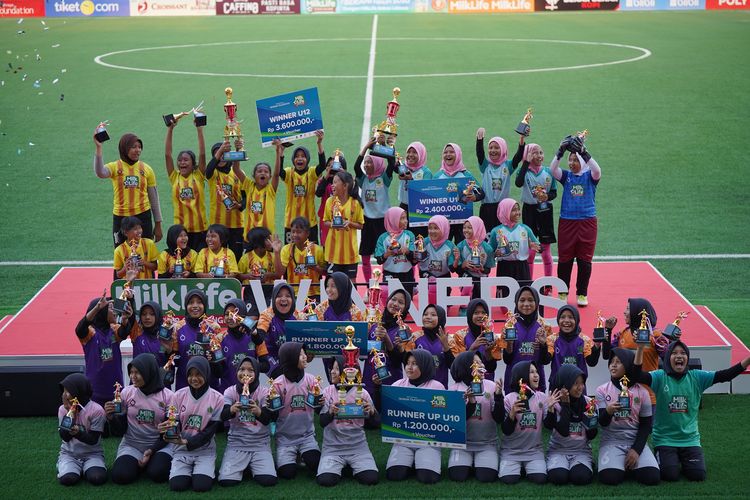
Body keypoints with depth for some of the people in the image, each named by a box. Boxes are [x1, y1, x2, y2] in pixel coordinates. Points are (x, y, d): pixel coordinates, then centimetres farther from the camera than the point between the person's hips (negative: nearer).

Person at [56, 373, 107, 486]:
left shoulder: (96, 410, -14)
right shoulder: (63, 409, -3)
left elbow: (93, 440, -13)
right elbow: (65, 438, -8)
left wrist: (78, 433, -34)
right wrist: (69, 413, -19)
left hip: (92, 453, -2)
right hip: (69, 454, 2)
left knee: (97, 478, -31)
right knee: (67, 479, -29)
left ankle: (84, 469, 3)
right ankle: (64, 467, 7)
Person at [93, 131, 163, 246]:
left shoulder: (146, 169, 4)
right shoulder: (115, 167, -2)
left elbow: (154, 198, 9)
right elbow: (100, 173, -26)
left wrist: (158, 224, 10)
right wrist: (98, 148, -34)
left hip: (143, 216, 1)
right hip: (120, 218, -1)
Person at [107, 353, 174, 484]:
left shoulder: (167, 396, -7)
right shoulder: (127, 393, -3)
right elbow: (120, 430, 0)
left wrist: (152, 450, -16)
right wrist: (111, 417, -21)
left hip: (160, 445, -2)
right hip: (131, 444, 2)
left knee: (158, 474, -30)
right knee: (120, 476, -24)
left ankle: (153, 462, 7)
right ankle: (138, 464, 11)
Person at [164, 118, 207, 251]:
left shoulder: (199, 176, 2)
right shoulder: (175, 177, 5)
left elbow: (202, 154, -8)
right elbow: (167, 154, -1)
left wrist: (199, 129, -12)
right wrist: (170, 129, -6)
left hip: (200, 228, -1)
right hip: (180, 229, 1)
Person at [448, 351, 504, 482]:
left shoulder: (491, 386, -4)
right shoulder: (454, 388, -5)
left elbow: (499, 419, -7)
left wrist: (498, 396, -21)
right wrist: (471, 403, -27)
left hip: (487, 443, 0)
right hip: (462, 442, 0)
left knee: (486, 477, -20)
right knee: (458, 476, -19)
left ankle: (478, 462, 14)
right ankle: (469, 462, 14)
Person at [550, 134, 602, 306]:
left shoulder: (590, 176, 2)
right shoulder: (566, 176, 6)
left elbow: (597, 171, -20)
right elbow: (552, 169, -12)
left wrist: (584, 152, -30)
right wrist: (561, 151, -25)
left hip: (587, 222, -1)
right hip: (567, 221, 1)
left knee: (584, 259, 4)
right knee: (564, 258, 4)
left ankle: (582, 294, 15)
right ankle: (563, 292, 15)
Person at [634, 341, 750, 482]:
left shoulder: (697, 377, -2)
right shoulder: (660, 377, -8)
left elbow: (725, 375, -11)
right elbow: (638, 376, -26)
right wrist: (640, 348, -39)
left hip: (690, 438, 2)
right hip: (665, 439, -2)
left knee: (698, 475, -12)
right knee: (670, 475, -17)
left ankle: (683, 461, 23)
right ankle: (666, 460, 19)